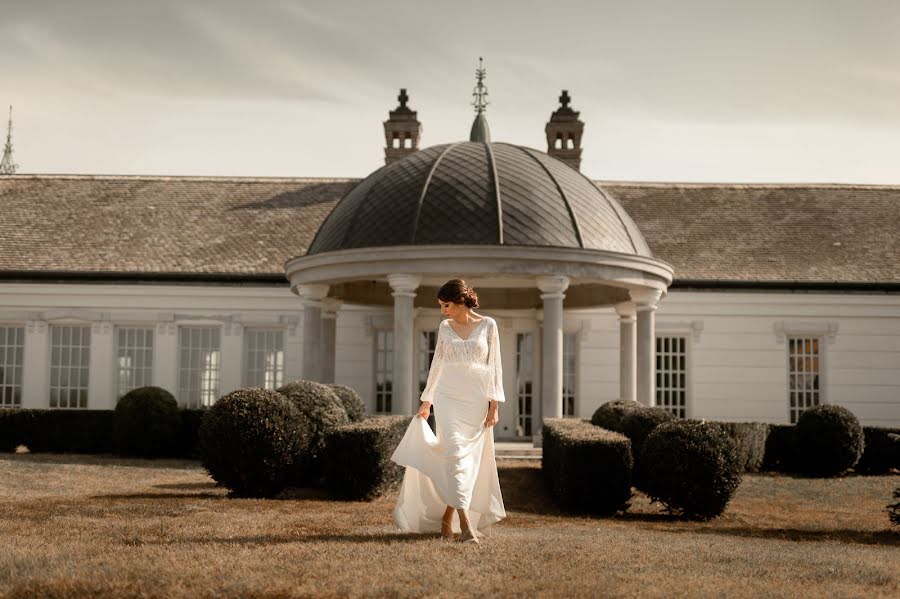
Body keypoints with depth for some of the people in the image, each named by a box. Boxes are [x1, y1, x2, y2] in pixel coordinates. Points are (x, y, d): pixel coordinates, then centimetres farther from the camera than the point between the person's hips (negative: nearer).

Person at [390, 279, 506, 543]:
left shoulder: (488, 325, 2)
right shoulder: (445, 327, 8)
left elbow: (494, 365, 1)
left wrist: (494, 404, -4)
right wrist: (426, 401, 16)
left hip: (477, 400, 0)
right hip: (449, 398, 1)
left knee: (471, 458, 1)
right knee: (455, 453, -14)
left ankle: (447, 518, 15)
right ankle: (465, 522, -19)